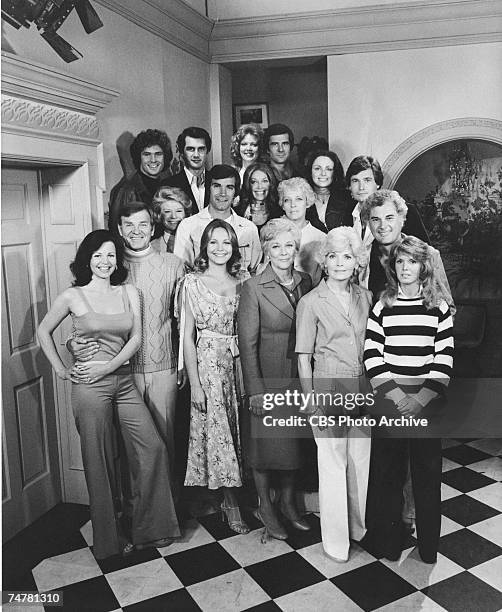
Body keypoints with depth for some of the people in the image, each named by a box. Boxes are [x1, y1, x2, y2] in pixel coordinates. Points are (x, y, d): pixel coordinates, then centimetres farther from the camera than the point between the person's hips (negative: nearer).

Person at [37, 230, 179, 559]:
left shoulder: (129, 293, 5)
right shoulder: (72, 297, -2)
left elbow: (136, 338, 1)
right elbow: (44, 330, 11)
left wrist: (108, 366, -11)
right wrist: (60, 368, 4)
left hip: (123, 381, 4)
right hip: (89, 386, -3)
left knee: (153, 448, -3)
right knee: (100, 461, 6)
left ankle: (150, 528, 16)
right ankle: (108, 539, 25)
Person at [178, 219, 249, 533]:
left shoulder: (240, 283, 7)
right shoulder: (193, 282, -3)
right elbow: (188, 335, -4)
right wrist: (194, 383, -9)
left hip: (236, 362, 4)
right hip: (206, 362, -3)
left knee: (235, 431, 10)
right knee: (215, 431, 0)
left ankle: (230, 499, 26)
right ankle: (232, 505, 13)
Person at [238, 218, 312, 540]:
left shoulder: (306, 283, 3)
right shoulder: (253, 287, -12)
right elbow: (247, 342, -12)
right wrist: (256, 390, -14)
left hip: (299, 378, 5)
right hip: (267, 378, -4)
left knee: (294, 441, 15)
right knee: (266, 443, 8)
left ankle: (288, 503, 34)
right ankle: (265, 506, 29)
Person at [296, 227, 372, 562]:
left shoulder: (366, 297, 5)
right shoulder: (311, 302, -8)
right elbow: (303, 356, -6)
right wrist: (310, 401, -10)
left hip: (362, 390, 5)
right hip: (328, 389, -4)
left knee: (361, 461, 15)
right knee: (332, 464, 6)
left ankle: (360, 528, 36)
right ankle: (336, 540, 23)